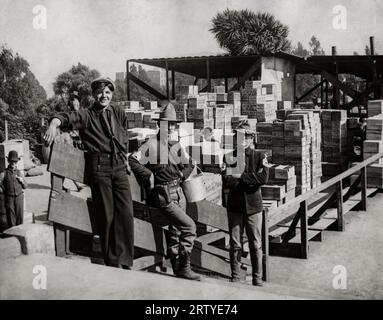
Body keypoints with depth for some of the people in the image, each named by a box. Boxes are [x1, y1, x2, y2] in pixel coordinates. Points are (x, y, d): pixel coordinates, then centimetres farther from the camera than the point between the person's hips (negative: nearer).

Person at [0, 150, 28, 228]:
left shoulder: (18, 172, 7)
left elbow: (25, 186, 14)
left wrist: (22, 181, -4)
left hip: (19, 197, 2)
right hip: (9, 198, -2)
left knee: (20, 217, 4)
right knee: (11, 217, 1)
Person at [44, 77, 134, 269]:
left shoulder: (119, 114, 15)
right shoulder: (86, 116, 3)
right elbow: (67, 118, -16)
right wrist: (54, 124, -37)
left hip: (120, 167, 3)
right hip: (98, 167, -3)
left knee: (126, 213, -4)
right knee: (105, 216, -1)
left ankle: (125, 261, 4)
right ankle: (112, 262, 8)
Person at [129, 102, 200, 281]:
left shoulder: (176, 147, 11)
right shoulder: (151, 145, -8)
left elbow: (189, 164, 25)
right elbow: (133, 161, -14)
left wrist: (182, 175, 10)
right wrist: (149, 175, -14)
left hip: (178, 193, 7)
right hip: (163, 196, -7)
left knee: (175, 231, 13)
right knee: (189, 226, -16)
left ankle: (177, 269, 24)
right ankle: (184, 268, -8)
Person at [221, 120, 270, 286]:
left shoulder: (259, 156, 2)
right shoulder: (228, 158, 3)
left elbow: (264, 178, -14)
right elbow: (226, 182, -10)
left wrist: (241, 177, -15)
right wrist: (251, 180, -16)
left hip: (253, 205, -1)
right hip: (234, 206, 1)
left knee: (256, 244, 5)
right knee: (235, 244, 7)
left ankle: (257, 278, 17)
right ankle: (235, 277, 19)